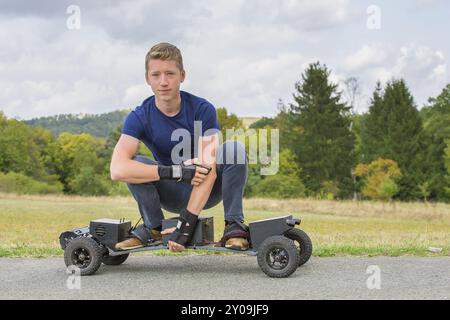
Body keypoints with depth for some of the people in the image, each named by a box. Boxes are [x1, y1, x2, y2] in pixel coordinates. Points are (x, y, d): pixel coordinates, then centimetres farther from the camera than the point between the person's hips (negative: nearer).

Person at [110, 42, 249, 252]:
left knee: (234, 149, -28)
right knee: (135, 164, -27)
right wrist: (176, 172, -39)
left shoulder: (202, 110, -17)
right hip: (172, 194, 1)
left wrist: (187, 223, -33)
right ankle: (152, 228, -8)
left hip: (207, 191, -1)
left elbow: (208, 171, -25)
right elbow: (118, 170, -31)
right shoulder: (139, 117, -14)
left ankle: (234, 225, -20)